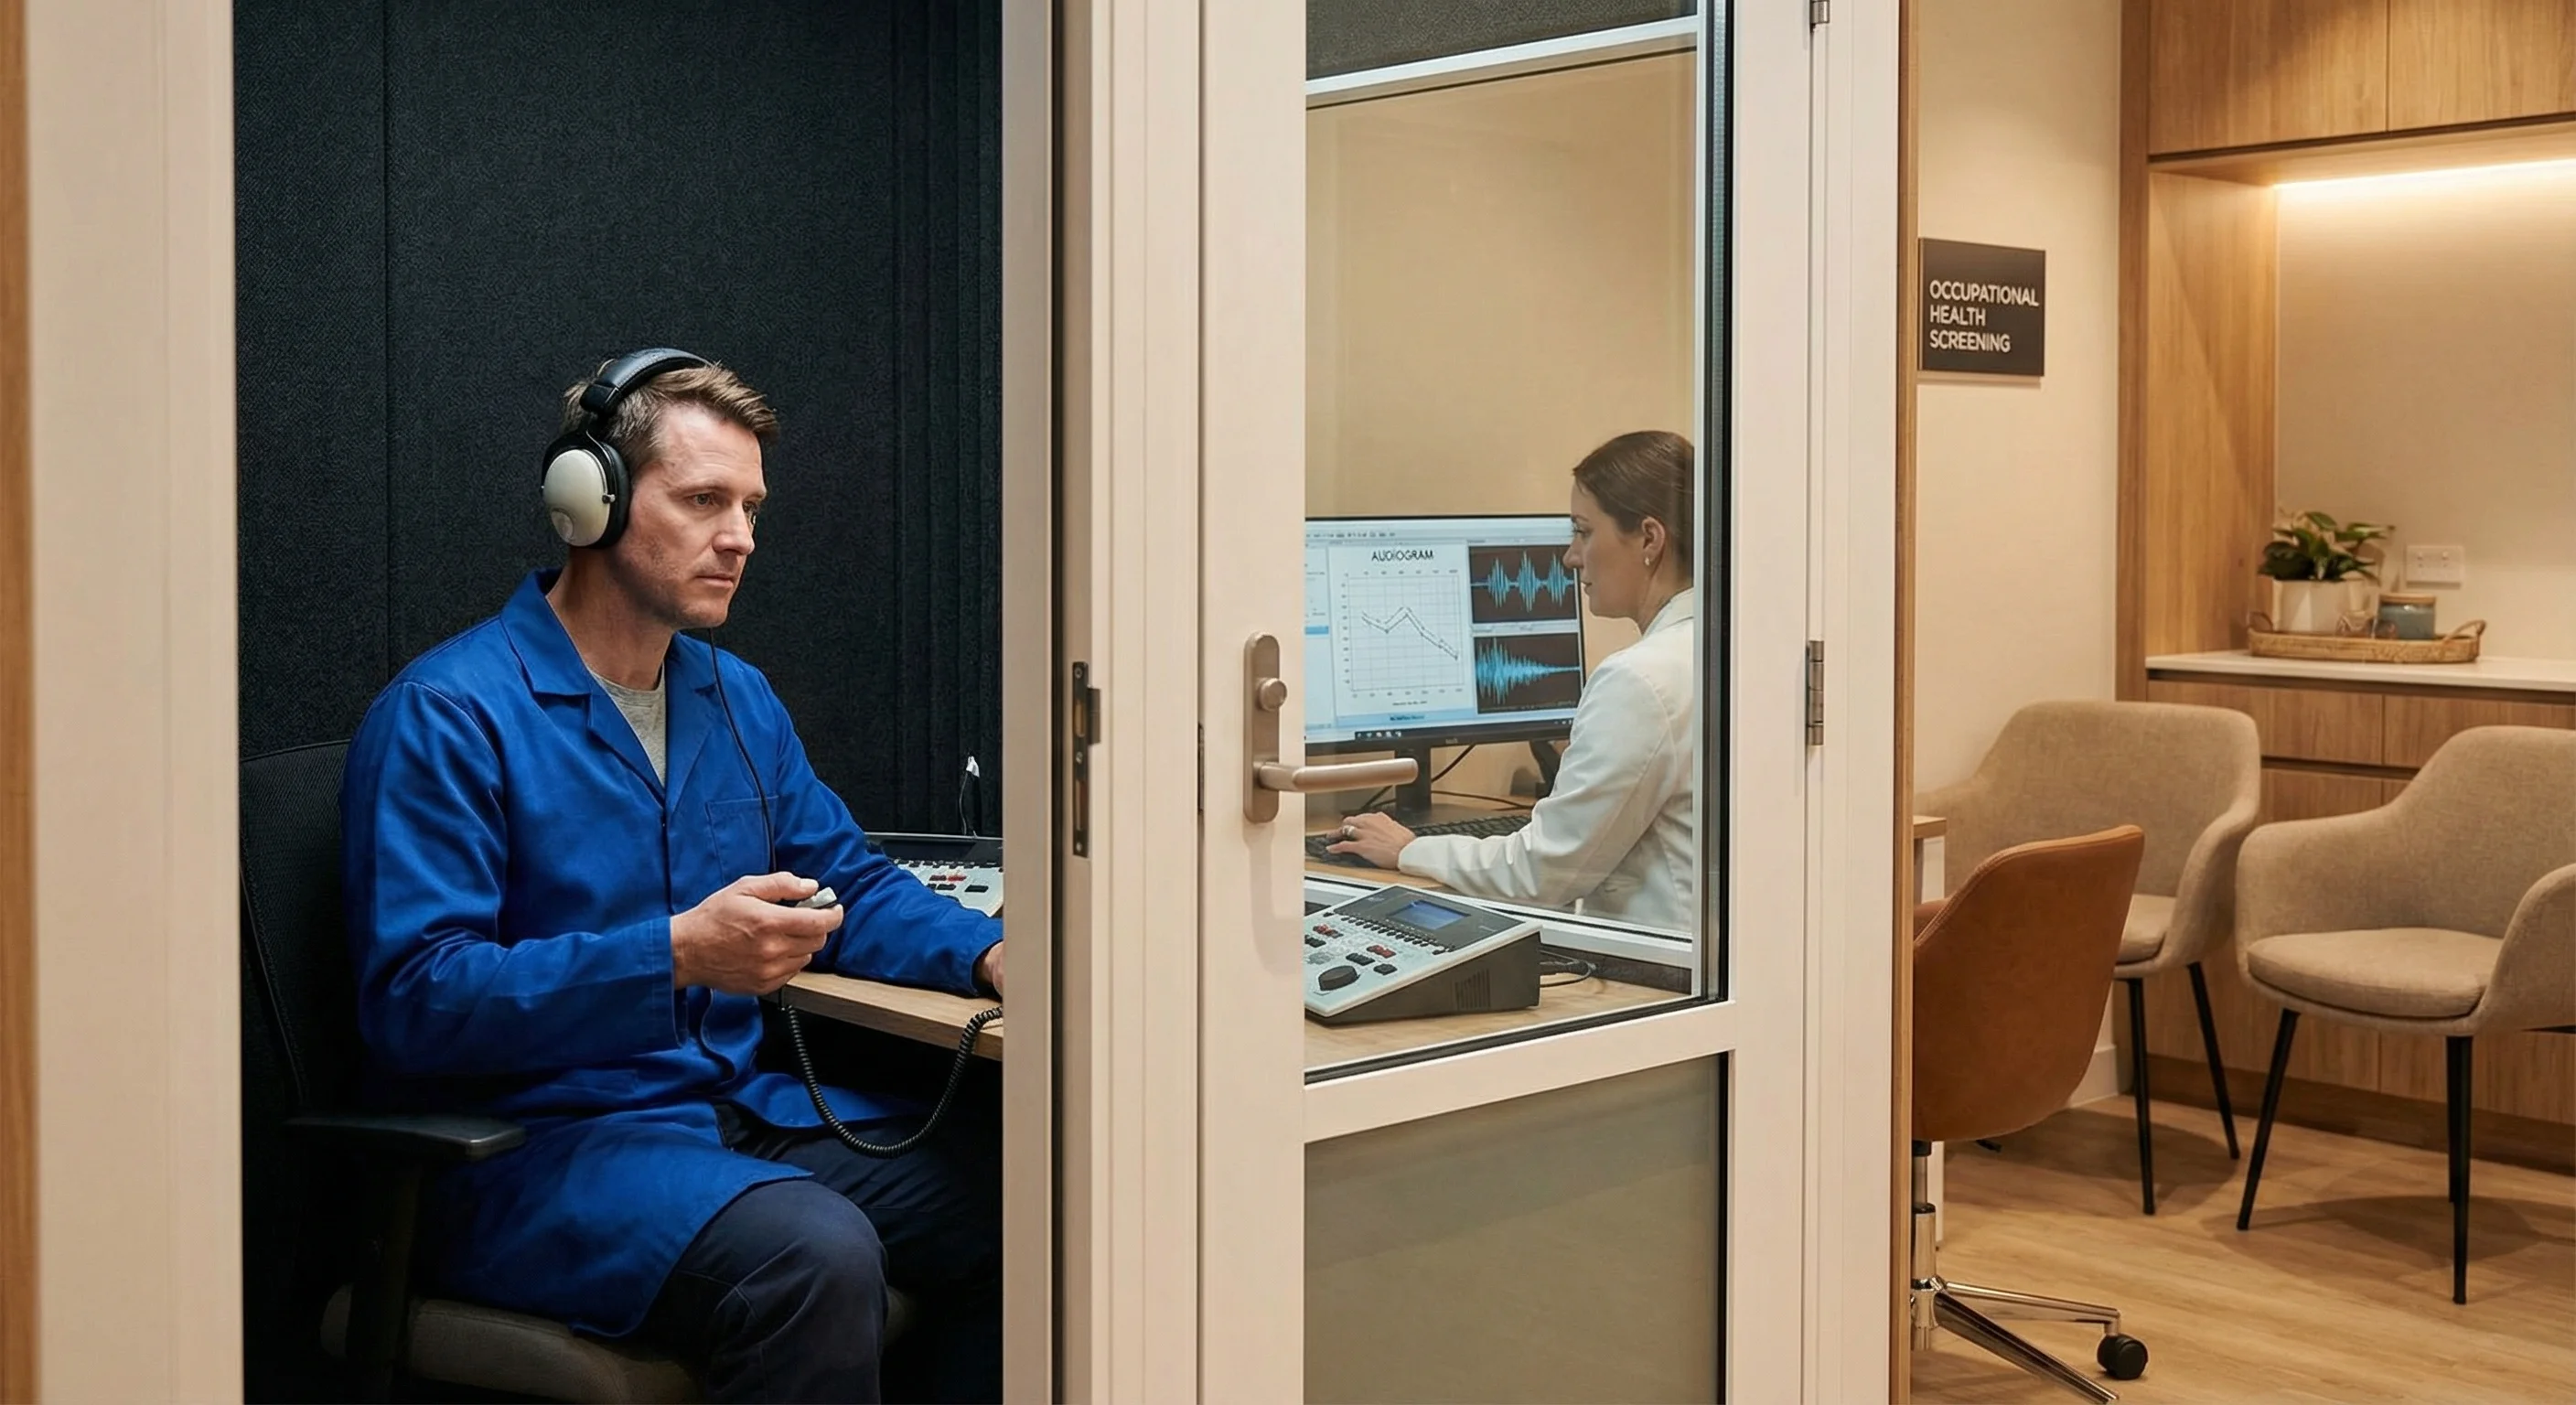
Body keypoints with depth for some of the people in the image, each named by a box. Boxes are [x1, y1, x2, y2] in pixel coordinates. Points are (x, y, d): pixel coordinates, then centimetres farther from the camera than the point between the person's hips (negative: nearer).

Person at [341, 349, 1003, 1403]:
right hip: (535, 1142, -7)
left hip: (740, 1106, 7)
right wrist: (679, 955, -26)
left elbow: (848, 880, 21)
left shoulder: (737, 697, 15)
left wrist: (991, 954, -1)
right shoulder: (446, 715, -10)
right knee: (816, 1258, -33)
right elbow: (414, 1001, -17)